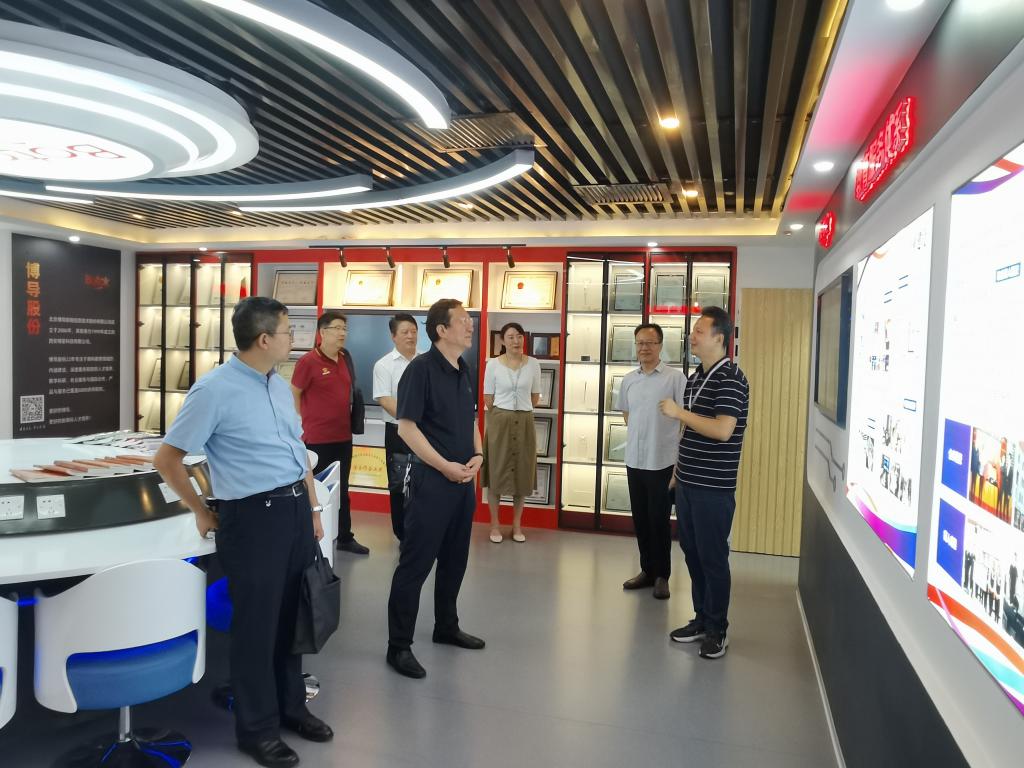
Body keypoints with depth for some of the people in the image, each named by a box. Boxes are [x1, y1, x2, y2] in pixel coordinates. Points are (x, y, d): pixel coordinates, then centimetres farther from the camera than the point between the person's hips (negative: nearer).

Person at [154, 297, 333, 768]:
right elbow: (166, 459, -8)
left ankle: (291, 706, 36)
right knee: (256, 624, 7)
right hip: (253, 516, -7)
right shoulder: (215, 390, -13)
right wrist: (202, 513, -2)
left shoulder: (280, 386, 10)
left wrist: (313, 508, 16)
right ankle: (257, 728, 25)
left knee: (292, 616, 17)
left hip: (295, 509, 7)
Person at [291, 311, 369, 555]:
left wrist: (348, 420, 13)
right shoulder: (308, 361, -13)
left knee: (342, 489, 15)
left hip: (343, 436, 7)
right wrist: (305, 423, -4)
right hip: (317, 438, -6)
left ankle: (345, 538, 26)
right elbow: (294, 395, -6)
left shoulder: (345, 359, 7)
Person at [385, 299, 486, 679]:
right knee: (415, 563, -1)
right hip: (431, 480, -8)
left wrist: (477, 455, 1)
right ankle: (399, 646, 9)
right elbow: (406, 426, -17)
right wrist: (445, 466, -18)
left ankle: (446, 627, 34)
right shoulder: (421, 368, -13)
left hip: (464, 480, 8)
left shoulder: (463, 370, 11)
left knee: (454, 559, 17)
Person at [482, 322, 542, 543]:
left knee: (521, 473, 8)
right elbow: (488, 399, 0)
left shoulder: (533, 364, 1)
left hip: (524, 422, 2)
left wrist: (519, 409, 11)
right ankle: (495, 524, 16)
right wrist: (504, 414, 6)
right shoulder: (493, 364, -4)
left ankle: (517, 524, 21)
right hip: (499, 422, -2)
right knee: (496, 471, 3)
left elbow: (535, 398, 10)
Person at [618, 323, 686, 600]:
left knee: (659, 520, 3)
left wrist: (681, 459, -12)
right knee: (640, 519, 12)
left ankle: (662, 575, 17)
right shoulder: (628, 380, 7)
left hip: (663, 461, -5)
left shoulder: (675, 377, -8)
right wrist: (639, 437, 11)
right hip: (634, 460, 5)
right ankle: (647, 569, 27)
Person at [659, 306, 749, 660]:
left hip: (714, 488, -8)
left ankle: (717, 630, 17)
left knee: (713, 558, 3)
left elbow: (722, 430, -25)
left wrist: (678, 412, -17)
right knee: (692, 553, 15)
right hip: (687, 483, 8)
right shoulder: (694, 378, 13)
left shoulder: (730, 378, -14)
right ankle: (701, 619, 29)